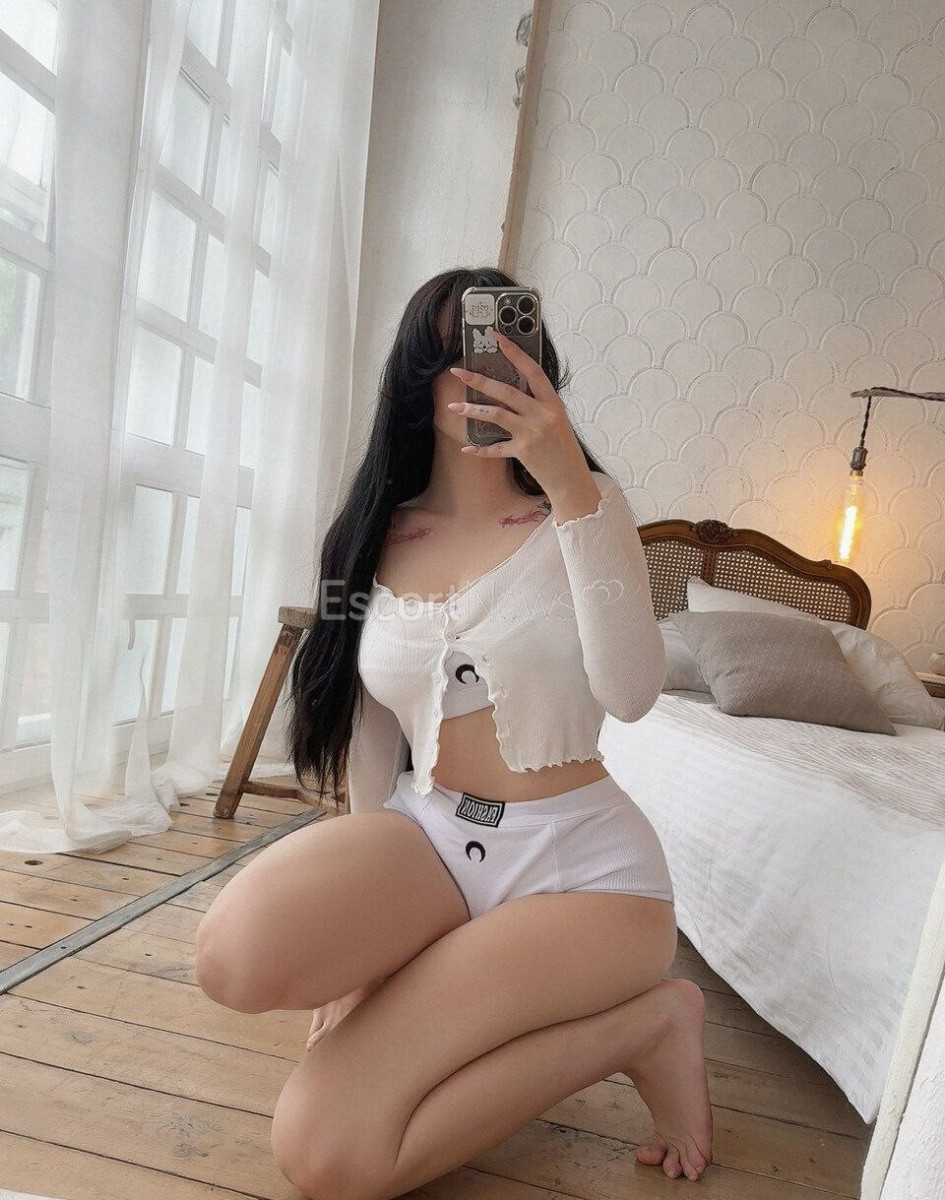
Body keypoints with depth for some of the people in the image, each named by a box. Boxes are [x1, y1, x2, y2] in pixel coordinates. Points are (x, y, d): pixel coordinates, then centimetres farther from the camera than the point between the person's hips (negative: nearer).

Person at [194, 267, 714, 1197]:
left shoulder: (581, 505, -2)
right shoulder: (376, 537, 6)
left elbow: (631, 693, -19)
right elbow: (371, 740, 10)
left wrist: (571, 484, -25)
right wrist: (358, 937, 13)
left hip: (578, 860, -3)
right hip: (425, 835, 3)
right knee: (240, 952, -28)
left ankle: (645, 1021, 3)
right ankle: (456, 978, 2)